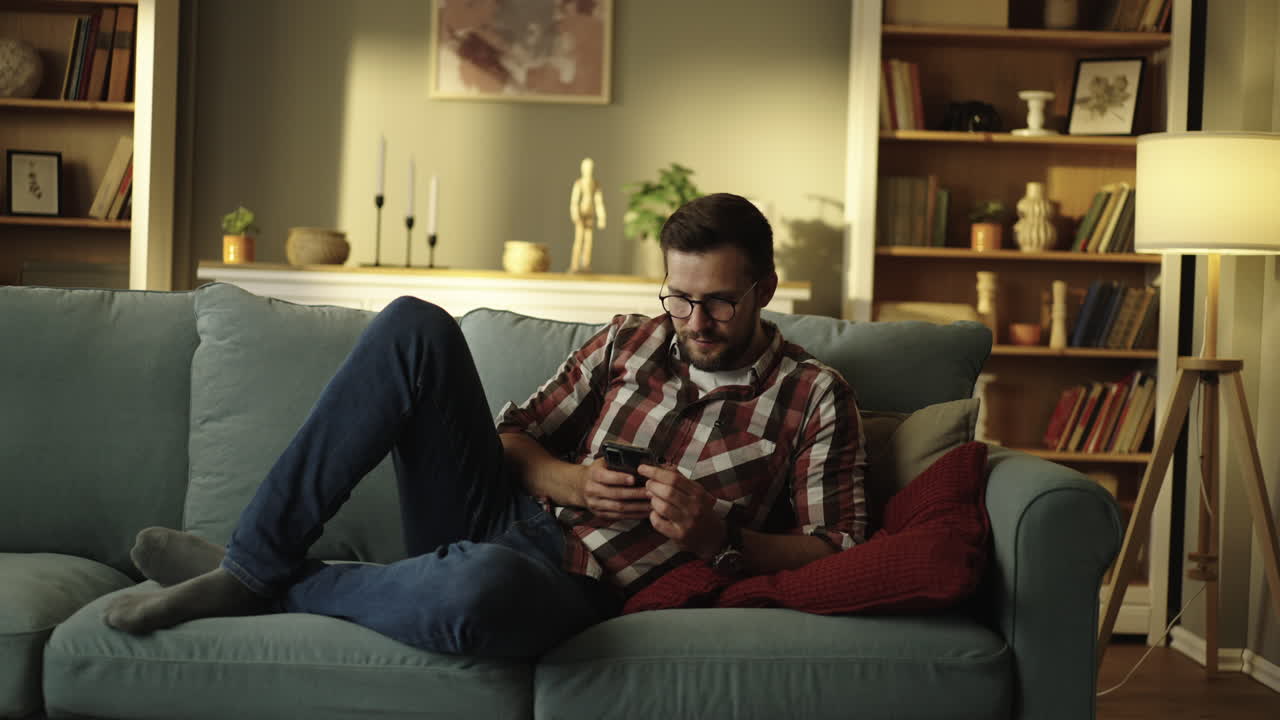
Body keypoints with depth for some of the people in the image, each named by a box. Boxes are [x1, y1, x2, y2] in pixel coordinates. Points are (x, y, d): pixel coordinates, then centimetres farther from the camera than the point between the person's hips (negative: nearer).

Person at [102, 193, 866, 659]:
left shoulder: (815, 398, 2)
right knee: (415, 325, -18)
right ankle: (252, 556, -17)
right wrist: (568, 480, -6)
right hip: (504, 514, 5)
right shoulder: (628, 342, 13)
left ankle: (275, 584, -14)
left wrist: (718, 537, -16)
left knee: (479, 587, -44)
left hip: (575, 588, -4)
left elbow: (837, 554, 0)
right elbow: (511, 432, 16)